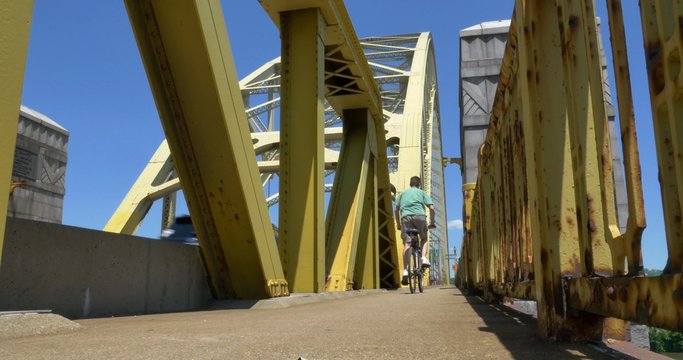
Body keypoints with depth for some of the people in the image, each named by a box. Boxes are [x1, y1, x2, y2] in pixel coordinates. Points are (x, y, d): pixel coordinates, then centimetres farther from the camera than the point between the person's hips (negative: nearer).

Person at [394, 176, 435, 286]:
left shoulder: (403, 193, 28)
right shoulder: (422, 192, 23)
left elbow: (396, 210, 21)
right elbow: (431, 208, 11)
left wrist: (398, 224, 27)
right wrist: (432, 222, 19)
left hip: (405, 217, 1)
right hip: (419, 216, -1)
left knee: (406, 243, -5)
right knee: (424, 238, 22)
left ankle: (405, 271, -17)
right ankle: (424, 258, -4)